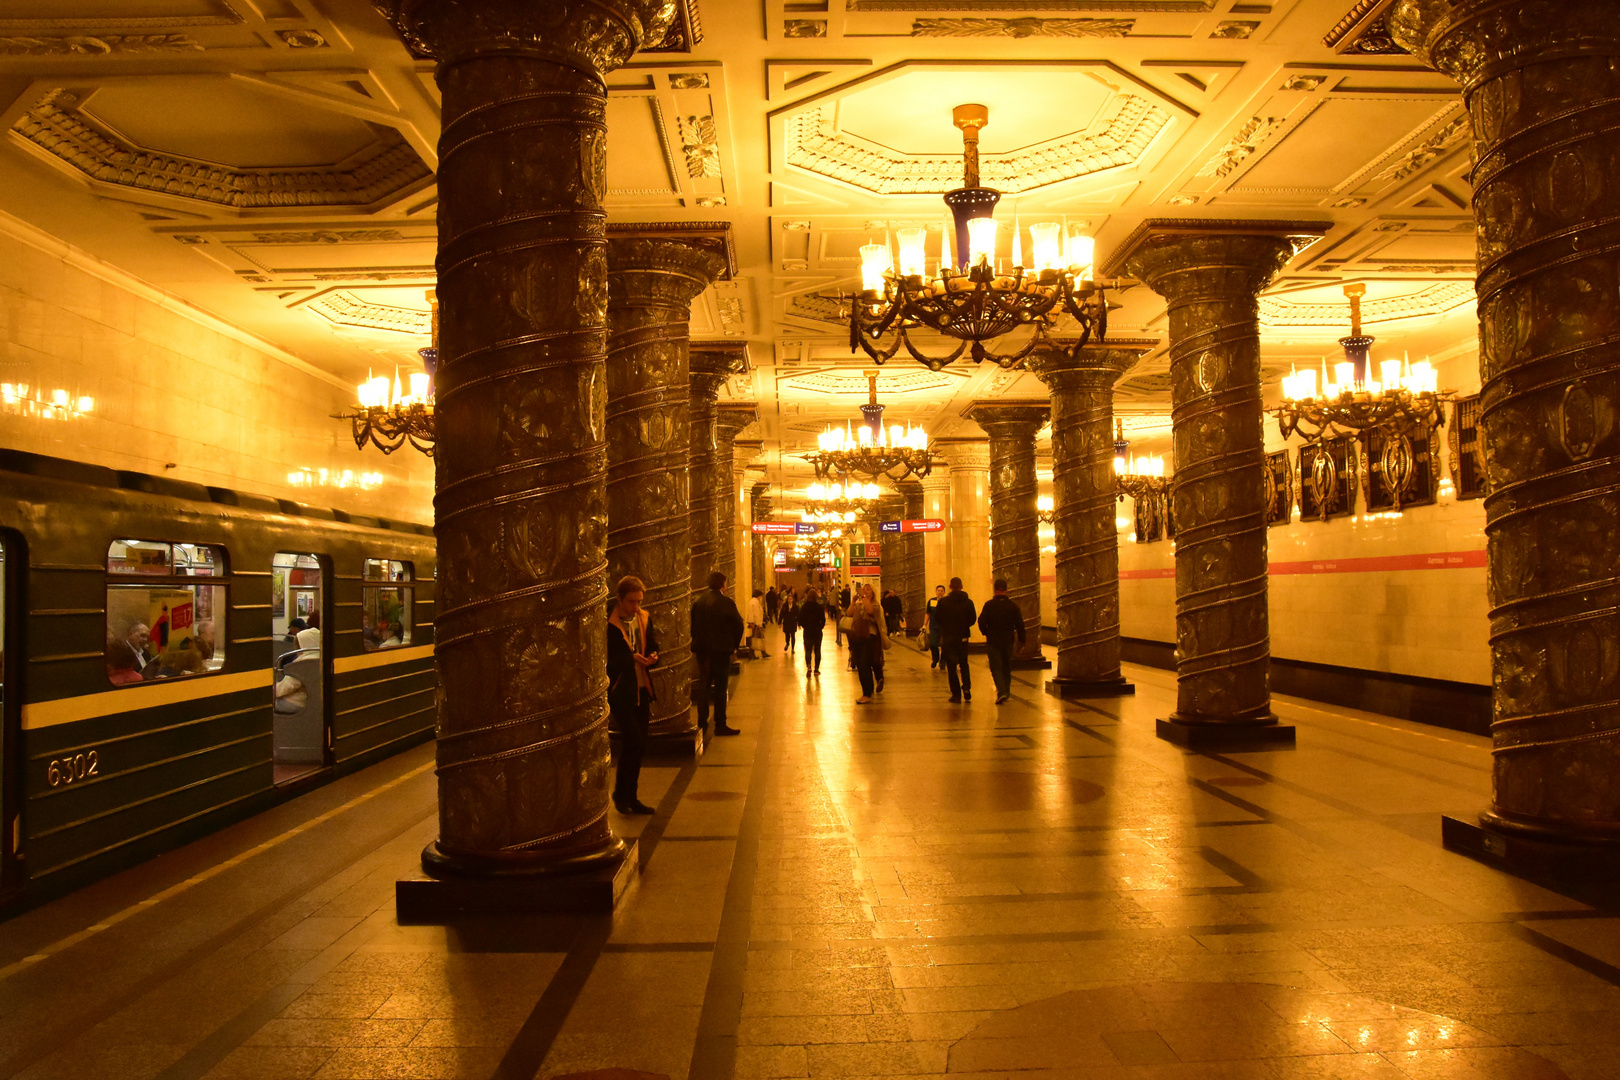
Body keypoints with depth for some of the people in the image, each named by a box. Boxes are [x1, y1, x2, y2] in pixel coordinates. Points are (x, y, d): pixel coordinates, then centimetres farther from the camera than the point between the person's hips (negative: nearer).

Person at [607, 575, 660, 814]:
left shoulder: (645, 619, 9)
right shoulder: (608, 624, -12)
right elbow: (606, 660, -14)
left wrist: (652, 658, -7)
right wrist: (631, 658, -25)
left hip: (641, 690, 6)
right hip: (620, 692, -6)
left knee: (639, 746, 9)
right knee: (633, 740, -14)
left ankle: (631, 798, 21)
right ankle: (620, 794, 4)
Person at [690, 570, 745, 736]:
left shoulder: (697, 602, 1)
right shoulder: (725, 602, -13)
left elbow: (692, 625, 4)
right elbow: (738, 624, -12)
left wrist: (696, 645, 12)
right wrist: (734, 645, 2)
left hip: (702, 650, 5)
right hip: (721, 649, -5)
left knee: (703, 685, 15)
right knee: (720, 687, 1)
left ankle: (702, 722, 20)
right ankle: (720, 725, 2)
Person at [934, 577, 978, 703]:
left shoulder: (943, 602, -8)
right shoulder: (968, 602, -4)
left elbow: (937, 619, -4)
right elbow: (972, 620, -3)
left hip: (948, 637, -2)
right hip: (963, 637, 2)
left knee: (951, 666, 4)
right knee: (964, 664, 17)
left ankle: (956, 694, 2)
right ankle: (966, 688, 0)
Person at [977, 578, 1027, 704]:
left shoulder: (989, 604, -8)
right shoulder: (1013, 605, -2)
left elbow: (981, 622, -8)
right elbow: (1019, 624, 0)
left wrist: (986, 634, 10)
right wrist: (1021, 639, 9)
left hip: (993, 642, -3)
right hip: (1008, 641, 3)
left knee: (996, 668, 0)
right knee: (1007, 667, 18)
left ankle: (1001, 691, -18)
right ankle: (1006, 692, 25)